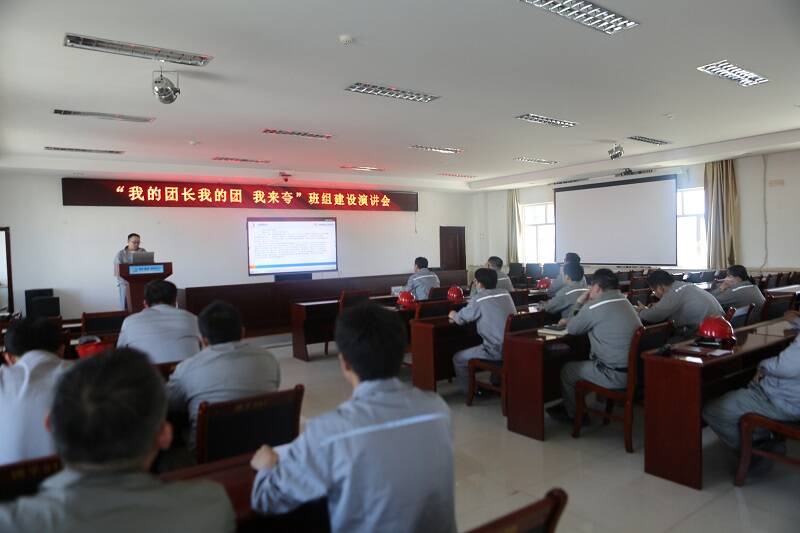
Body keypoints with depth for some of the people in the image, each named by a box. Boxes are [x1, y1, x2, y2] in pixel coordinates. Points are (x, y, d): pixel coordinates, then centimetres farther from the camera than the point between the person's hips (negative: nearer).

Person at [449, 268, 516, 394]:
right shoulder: (506, 294, 9)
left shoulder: (479, 299, -9)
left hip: (497, 351, -7)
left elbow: (461, 318, 3)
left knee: (458, 358, 10)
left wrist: (454, 315, 28)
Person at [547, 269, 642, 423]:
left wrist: (579, 304, 11)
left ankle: (574, 415, 32)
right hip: (635, 370, 8)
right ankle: (570, 406, 39)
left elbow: (572, 329, -1)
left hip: (616, 375, -8)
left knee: (567, 370, 13)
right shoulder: (625, 302, 10)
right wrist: (570, 321, 23)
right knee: (583, 362, 26)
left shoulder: (593, 307, -16)